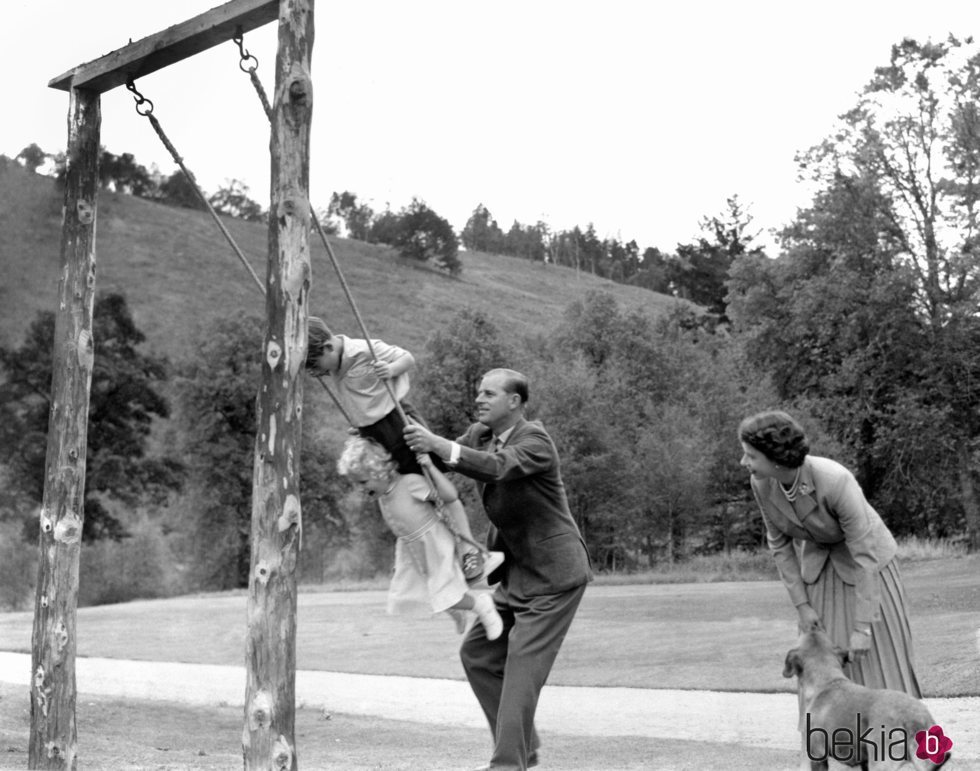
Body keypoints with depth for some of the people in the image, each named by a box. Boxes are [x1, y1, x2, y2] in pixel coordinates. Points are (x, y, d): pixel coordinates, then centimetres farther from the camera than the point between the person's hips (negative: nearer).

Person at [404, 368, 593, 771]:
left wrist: (438, 444, -46)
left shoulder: (534, 439, -19)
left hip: (554, 574, -9)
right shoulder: (480, 434, 6)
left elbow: (497, 467, -37)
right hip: (517, 572, 9)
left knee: (522, 665, -11)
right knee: (477, 653, 9)